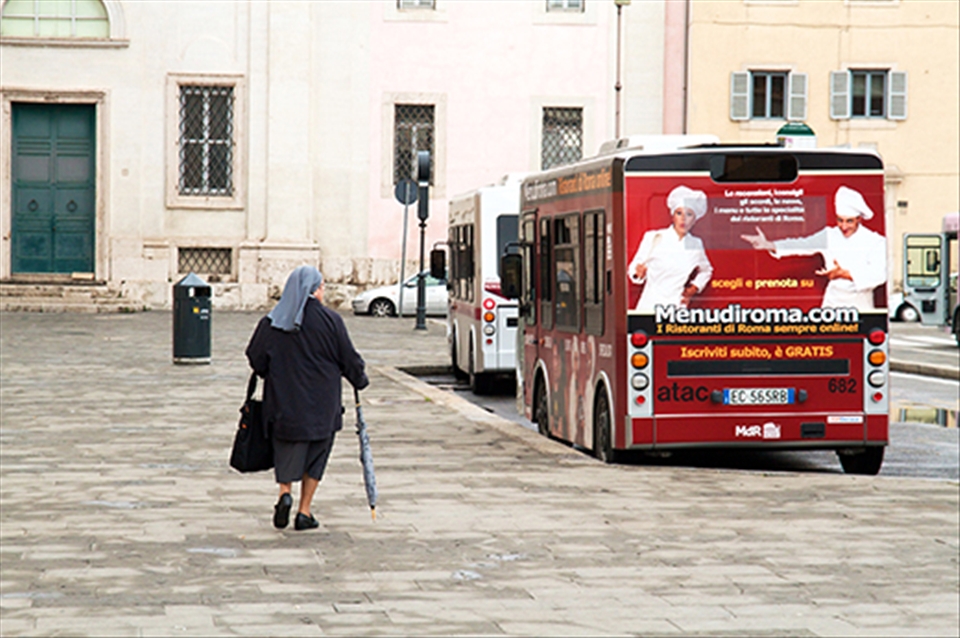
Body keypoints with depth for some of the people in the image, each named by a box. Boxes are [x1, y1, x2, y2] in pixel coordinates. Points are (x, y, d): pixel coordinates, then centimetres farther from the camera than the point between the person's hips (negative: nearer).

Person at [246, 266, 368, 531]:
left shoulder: (272, 322, -2)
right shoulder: (329, 320, -9)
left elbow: (256, 359, 2)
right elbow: (348, 358, -3)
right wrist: (360, 380, 15)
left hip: (283, 399, 2)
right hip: (321, 404, -2)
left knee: (287, 452, 15)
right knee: (315, 454, 10)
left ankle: (285, 492, -11)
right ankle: (304, 513, 9)